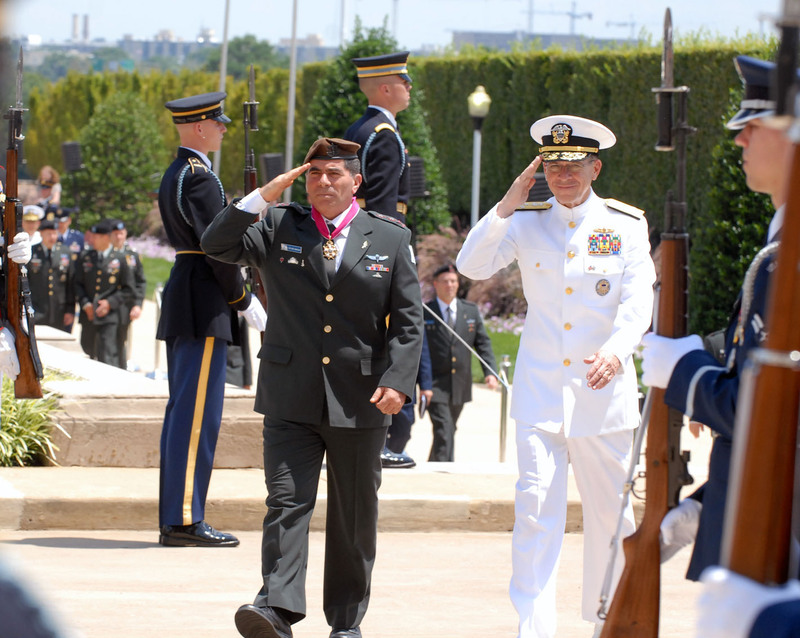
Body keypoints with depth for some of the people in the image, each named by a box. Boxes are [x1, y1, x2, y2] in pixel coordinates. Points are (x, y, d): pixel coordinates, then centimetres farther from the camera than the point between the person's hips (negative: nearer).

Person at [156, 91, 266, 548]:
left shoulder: (176, 174, 17)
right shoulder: (200, 177, -14)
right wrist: (245, 301, -10)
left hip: (183, 302, 10)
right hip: (205, 305, -10)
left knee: (184, 409, 11)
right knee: (197, 411, -9)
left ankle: (175, 519, 14)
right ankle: (184, 521, -9)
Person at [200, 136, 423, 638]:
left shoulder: (390, 238, 5)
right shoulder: (278, 229, 7)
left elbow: (409, 319, 3)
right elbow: (218, 244, -5)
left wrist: (397, 381, -10)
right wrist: (265, 196, -12)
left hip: (360, 404, 0)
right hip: (291, 399, 0)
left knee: (355, 515, 8)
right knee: (287, 502, -12)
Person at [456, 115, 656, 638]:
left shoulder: (627, 225, 2)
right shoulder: (526, 222, 5)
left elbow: (638, 300, -8)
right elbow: (471, 267, -6)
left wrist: (616, 349, -27)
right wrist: (509, 204, -13)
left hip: (603, 392, 0)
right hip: (540, 392, 0)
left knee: (609, 510, 8)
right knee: (535, 506, -11)